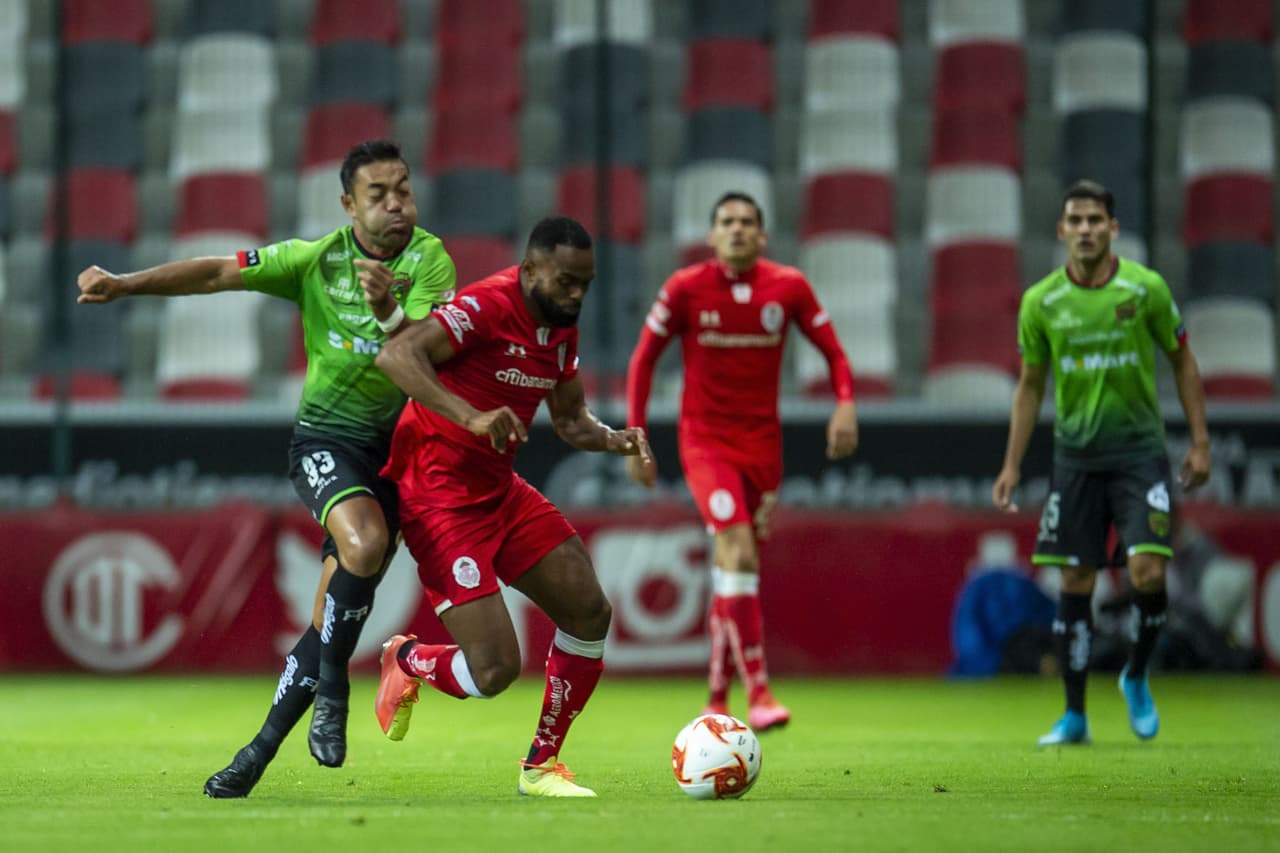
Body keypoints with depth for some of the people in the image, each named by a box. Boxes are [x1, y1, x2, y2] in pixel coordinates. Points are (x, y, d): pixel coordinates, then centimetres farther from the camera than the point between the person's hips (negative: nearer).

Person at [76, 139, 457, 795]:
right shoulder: (315, 259, -3)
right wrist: (123, 285, -8)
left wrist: (390, 314, -39)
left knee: (334, 618, -5)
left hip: (394, 445, 1)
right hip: (325, 438, -1)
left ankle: (260, 751, 10)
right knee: (364, 543, -31)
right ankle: (331, 690, -11)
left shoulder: (430, 260, -7)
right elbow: (216, 273, 0)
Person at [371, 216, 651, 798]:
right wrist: (471, 416, -44)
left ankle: (542, 766, 16)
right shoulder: (487, 308, -21)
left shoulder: (560, 326, 7)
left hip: (499, 489, 9)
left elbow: (570, 419, 17)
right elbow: (396, 355, -34)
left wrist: (613, 440, -5)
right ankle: (406, 661, 19)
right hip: (439, 498, -9)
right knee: (494, 670, -15)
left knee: (590, 613, 2)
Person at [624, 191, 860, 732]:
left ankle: (718, 701, 24)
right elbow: (643, 360, 2)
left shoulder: (789, 288, -1)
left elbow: (833, 351, 6)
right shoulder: (685, 289, -6)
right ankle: (759, 692, -27)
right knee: (740, 550, -23)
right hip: (705, 441, -3)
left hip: (762, 444, 3)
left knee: (733, 575, 9)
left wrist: (846, 404, -13)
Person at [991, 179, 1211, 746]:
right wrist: (1012, 465, 6)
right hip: (1076, 455, 2)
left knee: (1148, 571, -15)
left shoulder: (1146, 288, -5)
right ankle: (1074, 716, 10)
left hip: (1140, 449, -2)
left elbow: (1182, 362, 6)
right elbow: (1030, 385, 10)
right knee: (1075, 583, 1)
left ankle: (1137, 677, 12)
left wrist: (1199, 440, 2)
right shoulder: (1040, 303, -1)